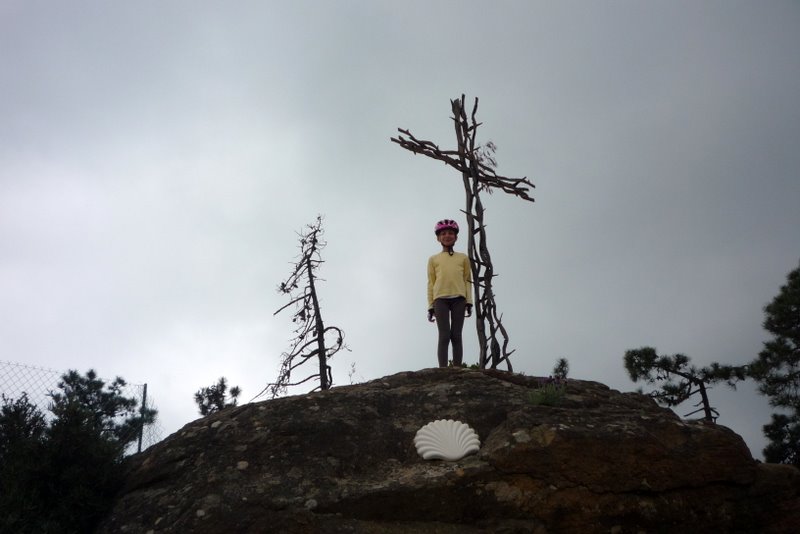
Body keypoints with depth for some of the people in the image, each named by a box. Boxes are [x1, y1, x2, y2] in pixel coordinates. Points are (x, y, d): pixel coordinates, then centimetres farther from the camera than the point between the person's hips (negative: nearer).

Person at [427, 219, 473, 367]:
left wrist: (469, 301, 2)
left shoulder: (463, 258, 16)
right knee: (444, 336, -10)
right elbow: (431, 283, 12)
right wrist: (430, 306, 5)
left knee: (456, 336, -2)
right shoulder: (433, 259, 14)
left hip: (458, 298, 1)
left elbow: (467, 280, 13)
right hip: (440, 299, -1)